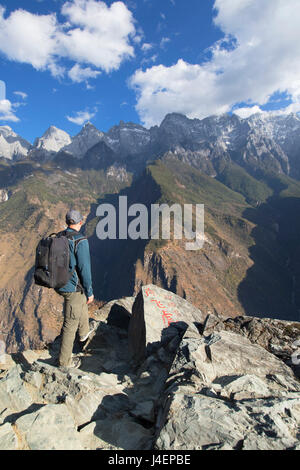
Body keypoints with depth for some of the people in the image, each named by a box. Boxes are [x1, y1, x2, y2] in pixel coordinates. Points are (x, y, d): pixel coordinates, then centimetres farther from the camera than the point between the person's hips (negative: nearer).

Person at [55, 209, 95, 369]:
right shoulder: (80, 241, -23)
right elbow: (84, 269, -22)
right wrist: (90, 292, -10)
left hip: (59, 285, 8)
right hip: (73, 288, -8)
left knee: (82, 302, 33)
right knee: (70, 323, 7)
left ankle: (84, 331, 54)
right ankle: (64, 360, 23)